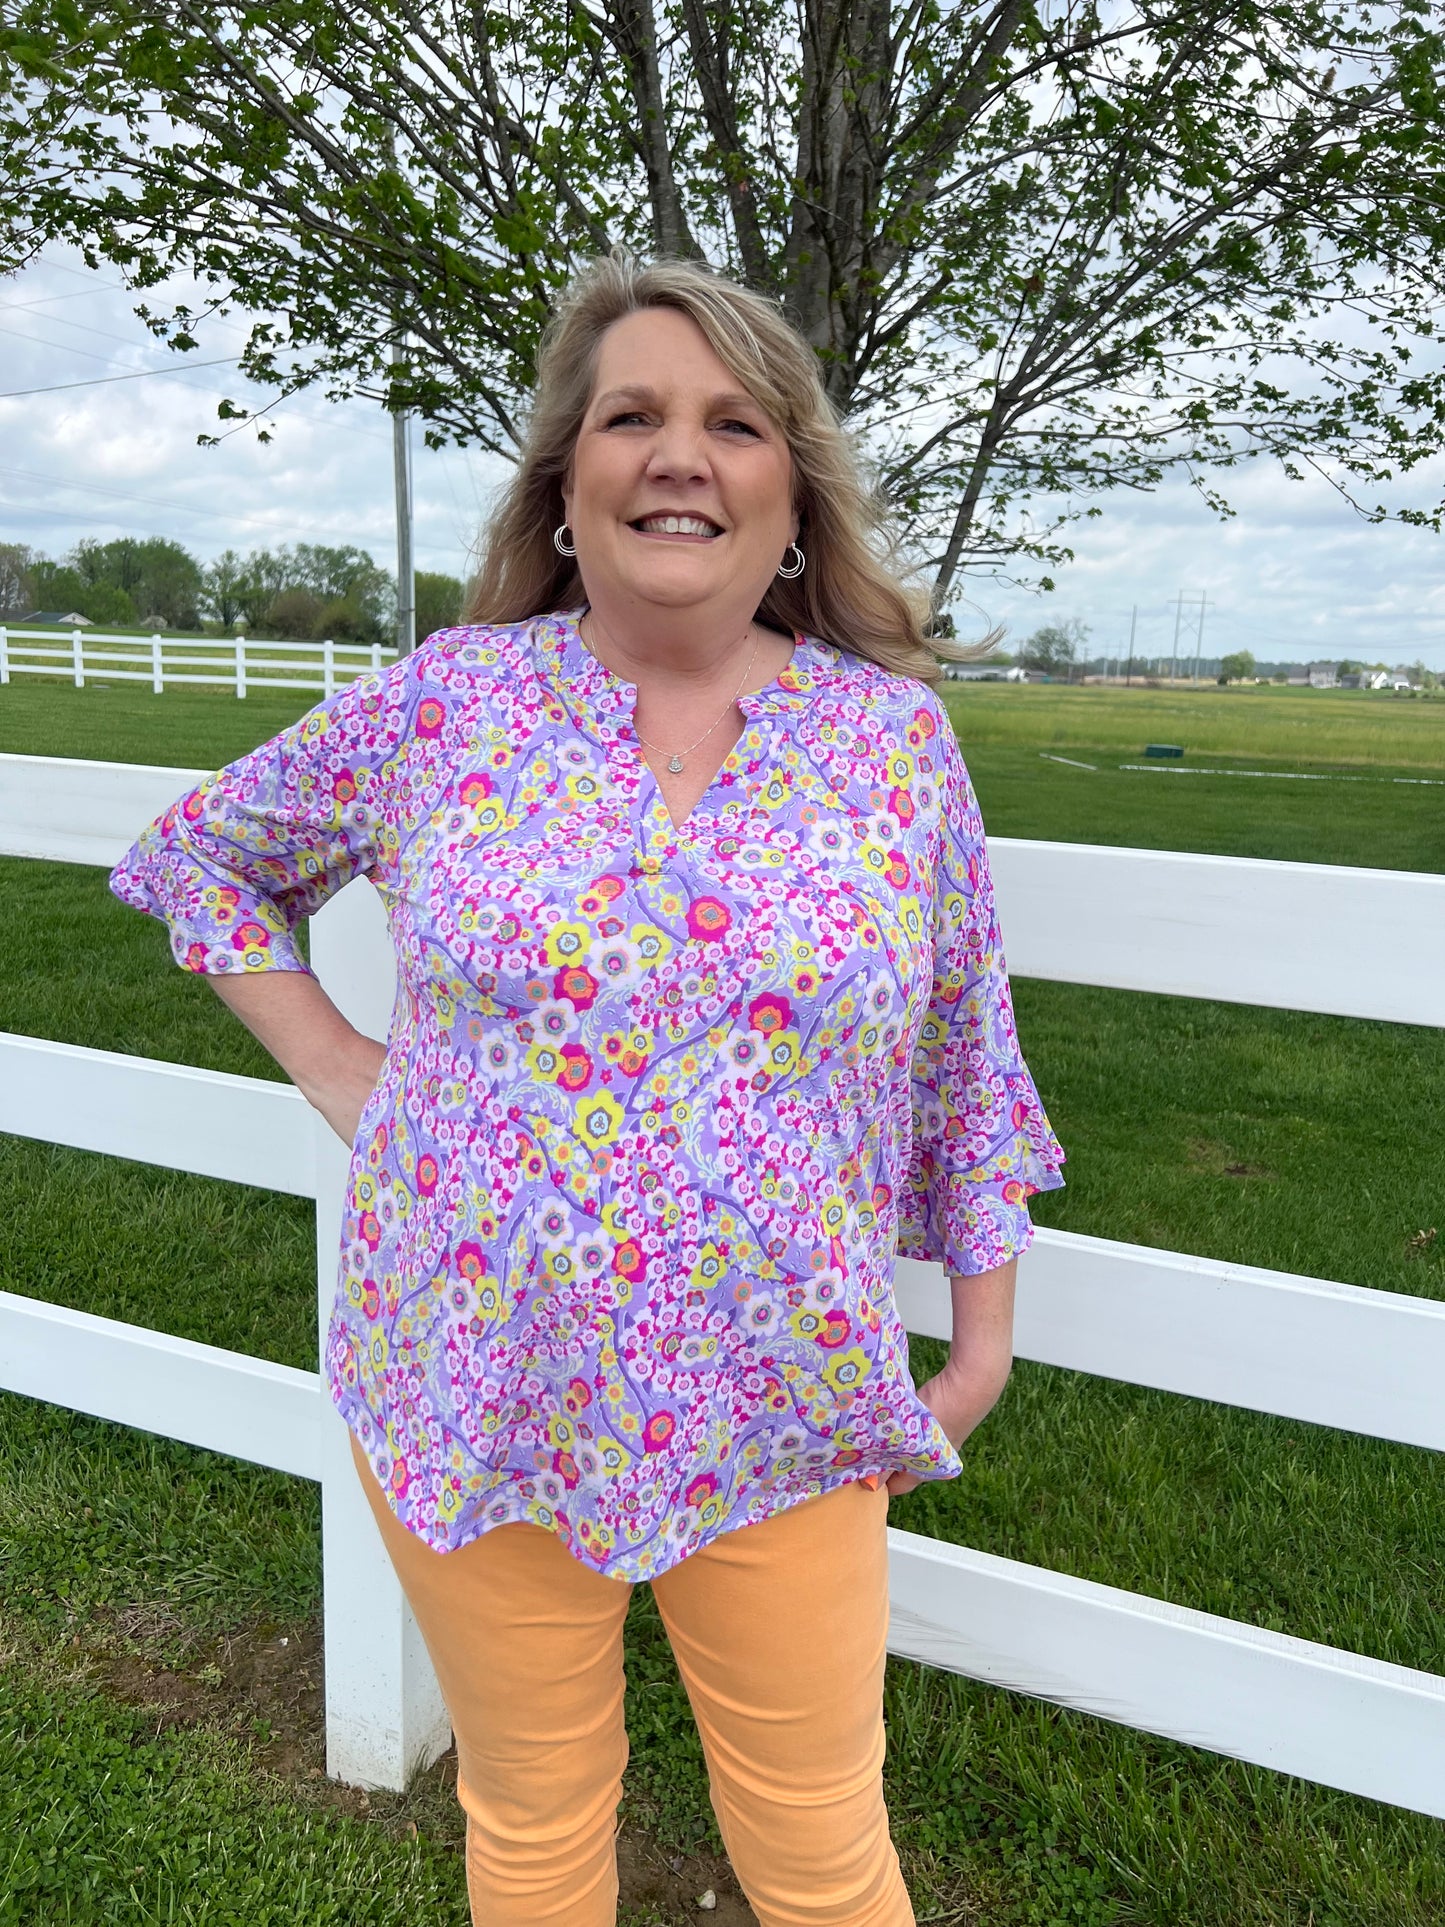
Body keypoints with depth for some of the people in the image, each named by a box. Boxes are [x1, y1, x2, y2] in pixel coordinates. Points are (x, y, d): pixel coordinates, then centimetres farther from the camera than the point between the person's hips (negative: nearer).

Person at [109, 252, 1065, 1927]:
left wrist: (984, 1336, 8)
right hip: (477, 1394, 1)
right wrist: (334, 1068, 0)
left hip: (777, 1417, 0)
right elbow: (199, 853, 11)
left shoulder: (895, 738, -3)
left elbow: (962, 1064, 4)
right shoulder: (444, 704, -4)